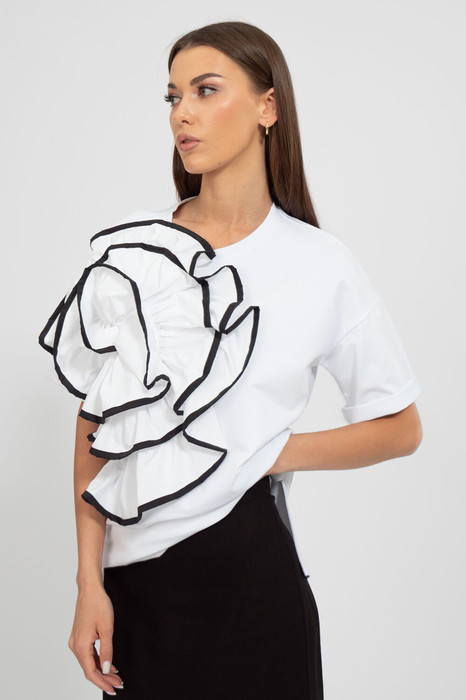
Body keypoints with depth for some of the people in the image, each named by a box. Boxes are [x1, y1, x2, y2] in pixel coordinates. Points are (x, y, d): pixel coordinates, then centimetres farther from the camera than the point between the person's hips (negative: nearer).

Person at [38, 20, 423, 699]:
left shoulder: (319, 264, -2)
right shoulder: (125, 254, 1)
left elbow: (400, 427, 4)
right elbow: (93, 430, 2)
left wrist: (269, 454, -7)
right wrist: (90, 581, -4)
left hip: (247, 565, -1)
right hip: (131, 572, 2)